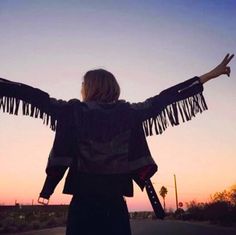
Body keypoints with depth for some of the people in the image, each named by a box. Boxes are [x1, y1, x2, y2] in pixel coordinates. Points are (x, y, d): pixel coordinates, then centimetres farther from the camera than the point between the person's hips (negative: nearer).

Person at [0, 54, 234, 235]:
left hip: (83, 202, -1)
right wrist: (209, 75, 14)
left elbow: (36, 96, 1)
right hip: (115, 203, 2)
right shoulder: (129, 113, 3)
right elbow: (163, 99, 6)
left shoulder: (73, 111, -2)